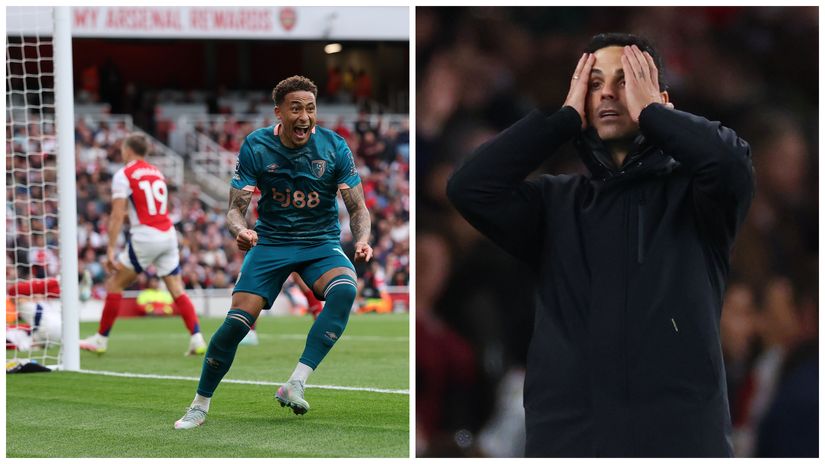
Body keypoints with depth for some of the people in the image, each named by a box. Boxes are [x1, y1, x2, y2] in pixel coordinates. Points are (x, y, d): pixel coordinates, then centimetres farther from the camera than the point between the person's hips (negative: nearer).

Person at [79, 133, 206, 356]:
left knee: (114, 284, 6)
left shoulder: (123, 175, -2)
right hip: (169, 234, 6)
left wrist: (110, 250, -11)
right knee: (176, 289, 5)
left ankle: (101, 339, 8)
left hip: (145, 236, -6)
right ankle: (197, 338, -7)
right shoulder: (157, 173, 18)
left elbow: (117, 215, -10)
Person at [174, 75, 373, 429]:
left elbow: (357, 207, -5)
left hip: (321, 244, 0)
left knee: (344, 290, -34)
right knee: (237, 322, -15)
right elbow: (236, 207, -8)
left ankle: (296, 384, -33)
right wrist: (240, 230, -31)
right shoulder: (255, 147, -8)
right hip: (270, 242, 0)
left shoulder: (335, 147, -9)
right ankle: (200, 405, 6)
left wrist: (362, 240, -27)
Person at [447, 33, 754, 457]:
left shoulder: (693, 193, 9)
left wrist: (648, 111, 1)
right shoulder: (555, 201, 17)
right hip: (566, 438, 2)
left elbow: (730, 162, -14)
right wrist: (566, 117, 6)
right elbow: (468, 187, 1)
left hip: (680, 437, -2)